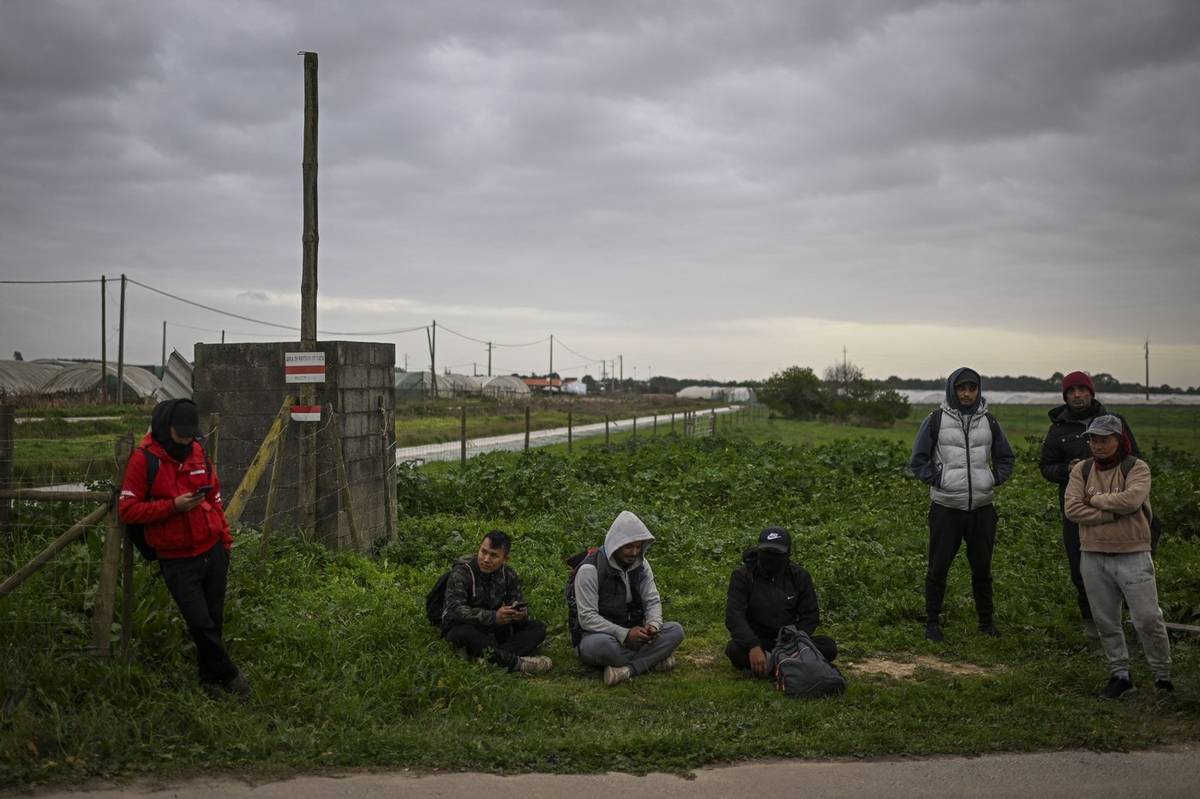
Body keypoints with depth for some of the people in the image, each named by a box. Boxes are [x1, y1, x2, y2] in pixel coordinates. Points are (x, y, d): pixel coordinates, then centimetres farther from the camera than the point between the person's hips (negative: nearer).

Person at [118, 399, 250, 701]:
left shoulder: (198, 453, 8)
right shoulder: (144, 460, -9)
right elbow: (127, 509, -12)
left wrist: (225, 539, 16)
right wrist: (173, 506, -19)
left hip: (213, 552, 5)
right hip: (177, 560, -5)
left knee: (214, 619, 9)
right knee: (200, 623, -7)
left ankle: (210, 678, 25)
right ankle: (229, 675, 10)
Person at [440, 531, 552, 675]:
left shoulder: (508, 575, 1)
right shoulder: (461, 572, -16)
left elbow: (521, 606, 1)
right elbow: (454, 610, -28)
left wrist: (521, 613, -27)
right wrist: (494, 617, -39)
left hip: (495, 630, 6)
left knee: (538, 628, -10)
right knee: (466, 633, -40)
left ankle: (493, 657, -35)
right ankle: (516, 663, -37)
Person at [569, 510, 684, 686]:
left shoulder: (641, 565, 2)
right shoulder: (590, 569, -17)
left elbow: (653, 601, 3)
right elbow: (587, 618, -21)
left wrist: (653, 625, -21)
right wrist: (625, 635, -29)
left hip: (631, 634, 6)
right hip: (596, 636, -6)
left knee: (675, 630, -16)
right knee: (601, 644, -41)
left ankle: (627, 669, -29)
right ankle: (653, 658, -19)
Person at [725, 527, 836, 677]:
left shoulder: (799, 576, 0)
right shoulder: (742, 576, -10)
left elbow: (810, 615, 1)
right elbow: (734, 616, -20)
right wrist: (753, 647, -37)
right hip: (755, 640, -3)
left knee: (828, 646, -22)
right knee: (735, 650, -35)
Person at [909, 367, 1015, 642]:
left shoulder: (989, 422, 9)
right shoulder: (936, 420, -1)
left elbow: (1006, 458, 20)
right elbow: (918, 460, 3)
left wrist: (994, 479, 4)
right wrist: (937, 479, -9)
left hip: (982, 508, 3)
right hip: (946, 507, -3)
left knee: (982, 568, 11)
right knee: (938, 567, 1)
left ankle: (987, 621, 25)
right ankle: (932, 623, 12)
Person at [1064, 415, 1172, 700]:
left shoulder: (1137, 468, -5)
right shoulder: (1082, 470, 5)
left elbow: (1131, 500, -24)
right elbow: (1071, 508, -9)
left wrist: (1095, 499, -11)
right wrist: (1114, 513, -15)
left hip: (1133, 557, -4)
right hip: (1093, 557, 4)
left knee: (1148, 620, -1)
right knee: (1105, 622, 11)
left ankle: (1162, 676, 16)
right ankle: (1120, 674, 26)